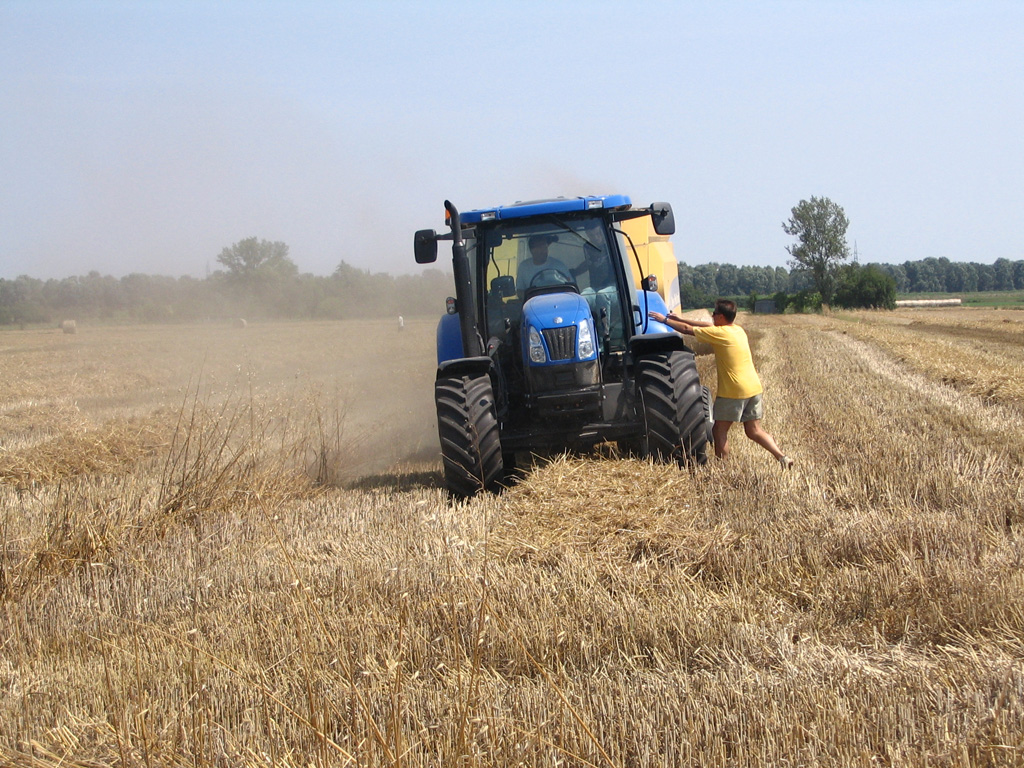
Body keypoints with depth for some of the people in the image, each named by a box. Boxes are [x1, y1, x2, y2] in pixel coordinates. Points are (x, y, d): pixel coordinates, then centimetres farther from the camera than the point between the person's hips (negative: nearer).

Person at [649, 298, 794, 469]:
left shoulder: (719, 333, -12)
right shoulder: (738, 330, 12)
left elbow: (688, 330, -5)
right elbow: (708, 325, 22)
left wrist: (665, 320, 8)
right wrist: (679, 319, 25)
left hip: (733, 390, -8)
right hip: (753, 387, 8)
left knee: (719, 430, 4)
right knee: (754, 431, 11)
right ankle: (783, 458, 0)